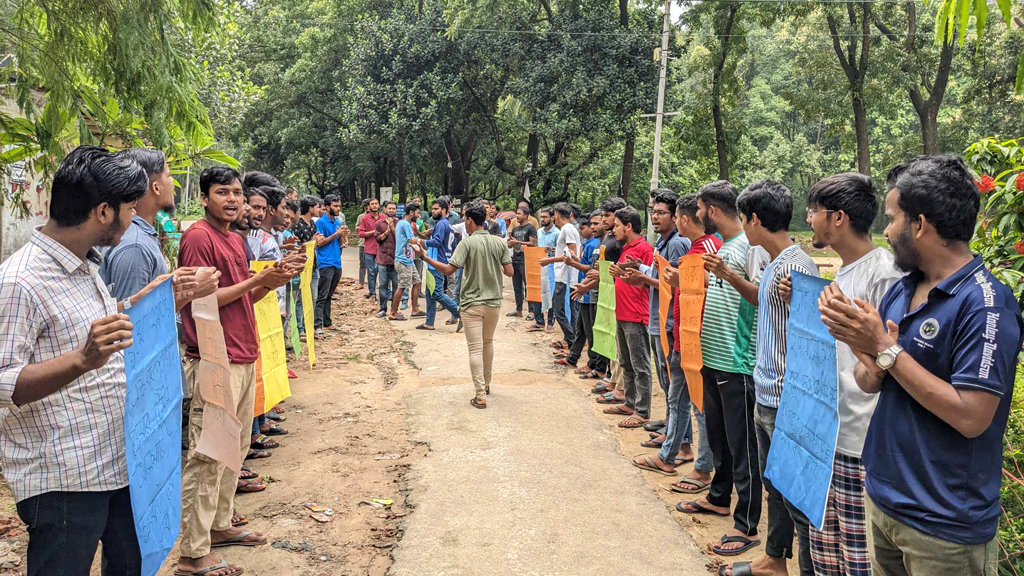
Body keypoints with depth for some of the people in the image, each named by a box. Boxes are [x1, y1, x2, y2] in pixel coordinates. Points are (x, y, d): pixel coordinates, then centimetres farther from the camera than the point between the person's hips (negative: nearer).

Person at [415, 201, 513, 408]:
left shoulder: (467, 243, -13)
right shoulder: (499, 242, -1)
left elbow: (449, 269, -17)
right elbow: (509, 272, -2)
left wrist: (426, 258, -7)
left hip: (472, 303, -4)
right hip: (494, 302, 4)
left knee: (476, 349, -1)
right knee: (488, 343, 22)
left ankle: (480, 396, -4)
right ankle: (486, 384, 37)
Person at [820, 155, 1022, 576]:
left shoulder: (986, 304, -19)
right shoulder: (901, 291, 3)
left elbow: (970, 417, -24)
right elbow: (869, 384, 7)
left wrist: (885, 350, -22)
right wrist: (869, 359, -16)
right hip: (883, 497, 7)